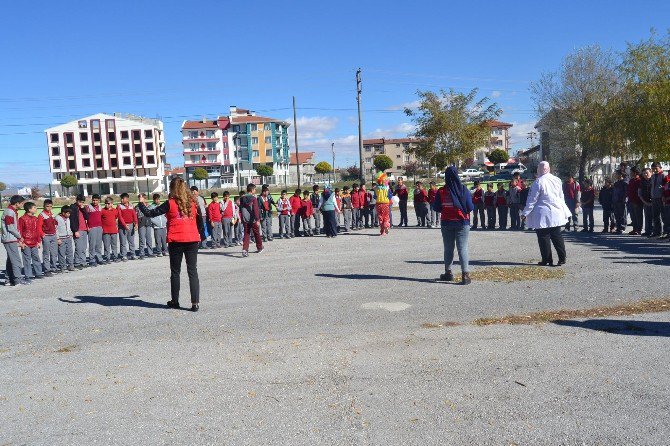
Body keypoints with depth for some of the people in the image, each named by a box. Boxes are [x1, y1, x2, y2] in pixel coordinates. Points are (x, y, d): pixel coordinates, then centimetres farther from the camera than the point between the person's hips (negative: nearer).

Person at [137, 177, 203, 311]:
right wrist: (201, 236, 23)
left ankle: (175, 301, 22)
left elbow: (150, 213, -1)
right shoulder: (193, 202, 5)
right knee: (193, 271, 3)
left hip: (176, 241, -2)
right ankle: (195, 303, -2)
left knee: (175, 272, 12)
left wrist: (141, 203, 15)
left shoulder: (170, 203, -4)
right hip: (192, 240, 2)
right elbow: (200, 221, 12)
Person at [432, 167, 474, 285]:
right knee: (462, 248, 0)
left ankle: (448, 272, 22)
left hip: (446, 223, 1)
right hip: (462, 223, -1)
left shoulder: (441, 191, -7)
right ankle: (465, 274, -7)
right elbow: (470, 207, -9)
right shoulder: (463, 190, -10)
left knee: (448, 248, 15)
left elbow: (436, 207, -3)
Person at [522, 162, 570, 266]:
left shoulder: (538, 182, -13)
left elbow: (533, 199, -10)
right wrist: (565, 211, 26)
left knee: (544, 237, 2)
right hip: (556, 214, 6)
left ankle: (547, 260, 6)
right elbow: (561, 197, 15)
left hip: (542, 215, -6)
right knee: (557, 236, 11)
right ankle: (562, 258, 10)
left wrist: (526, 213, -4)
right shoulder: (557, 180, 6)